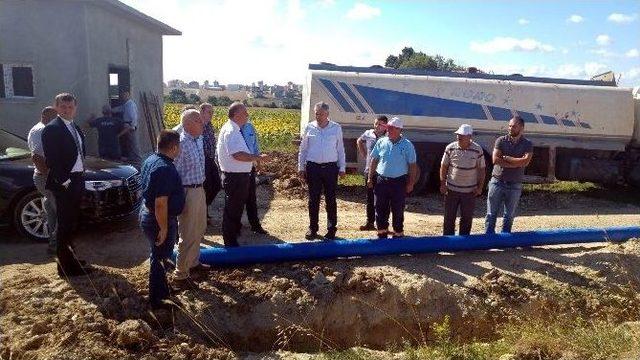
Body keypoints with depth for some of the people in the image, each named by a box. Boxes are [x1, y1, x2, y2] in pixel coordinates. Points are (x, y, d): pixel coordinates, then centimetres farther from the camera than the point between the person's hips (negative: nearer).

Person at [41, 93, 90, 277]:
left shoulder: (76, 128, 14)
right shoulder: (52, 129, -12)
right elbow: (51, 159, -17)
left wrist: (81, 176, 11)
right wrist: (63, 181, -20)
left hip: (77, 180, 8)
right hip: (64, 183, -8)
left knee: (71, 222, 18)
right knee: (65, 224, -1)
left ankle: (70, 257, 31)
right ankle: (66, 266, 7)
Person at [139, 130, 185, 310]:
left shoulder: (150, 160, 3)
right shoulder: (165, 169, -28)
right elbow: (161, 203, -29)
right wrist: (164, 228, -22)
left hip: (147, 213, 10)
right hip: (159, 220, -10)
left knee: (159, 254, 24)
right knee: (160, 257, 5)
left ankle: (161, 289, 42)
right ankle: (157, 298, 20)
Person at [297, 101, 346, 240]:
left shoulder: (336, 128, 2)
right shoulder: (309, 127, 3)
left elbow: (340, 149, 6)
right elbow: (303, 149, 8)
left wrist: (342, 168, 3)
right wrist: (301, 167, 5)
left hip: (330, 168, -1)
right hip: (313, 167, 1)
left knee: (330, 200, 5)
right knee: (313, 200, 7)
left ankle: (331, 229, 15)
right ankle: (312, 228, 19)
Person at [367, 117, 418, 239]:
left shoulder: (407, 145, -5)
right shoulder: (381, 142, 3)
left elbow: (412, 165, -2)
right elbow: (374, 160, 10)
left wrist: (411, 183, -4)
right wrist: (370, 178, 6)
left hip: (399, 182, -3)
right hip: (381, 180, 3)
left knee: (398, 211, 7)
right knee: (380, 209, 9)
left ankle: (398, 234, 21)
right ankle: (382, 233, 24)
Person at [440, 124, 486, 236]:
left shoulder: (477, 150, -7)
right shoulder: (450, 148, -6)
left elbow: (481, 169, 0)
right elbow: (443, 167, 2)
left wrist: (480, 187, -2)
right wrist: (442, 184, -2)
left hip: (470, 191, 0)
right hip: (451, 189, 0)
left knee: (467, 218, 10)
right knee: (449, 217, 7)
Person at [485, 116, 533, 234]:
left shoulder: (527, 144, 1)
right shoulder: (501, 140, 0)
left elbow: (526, 161, -16)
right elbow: (495, 159, -13)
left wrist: (506, 158, -13)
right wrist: (516, 163, -13)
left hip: (514, 185, 1)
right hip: (497, 182, -1)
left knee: (509, 216, 11)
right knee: (491, 214, 3)